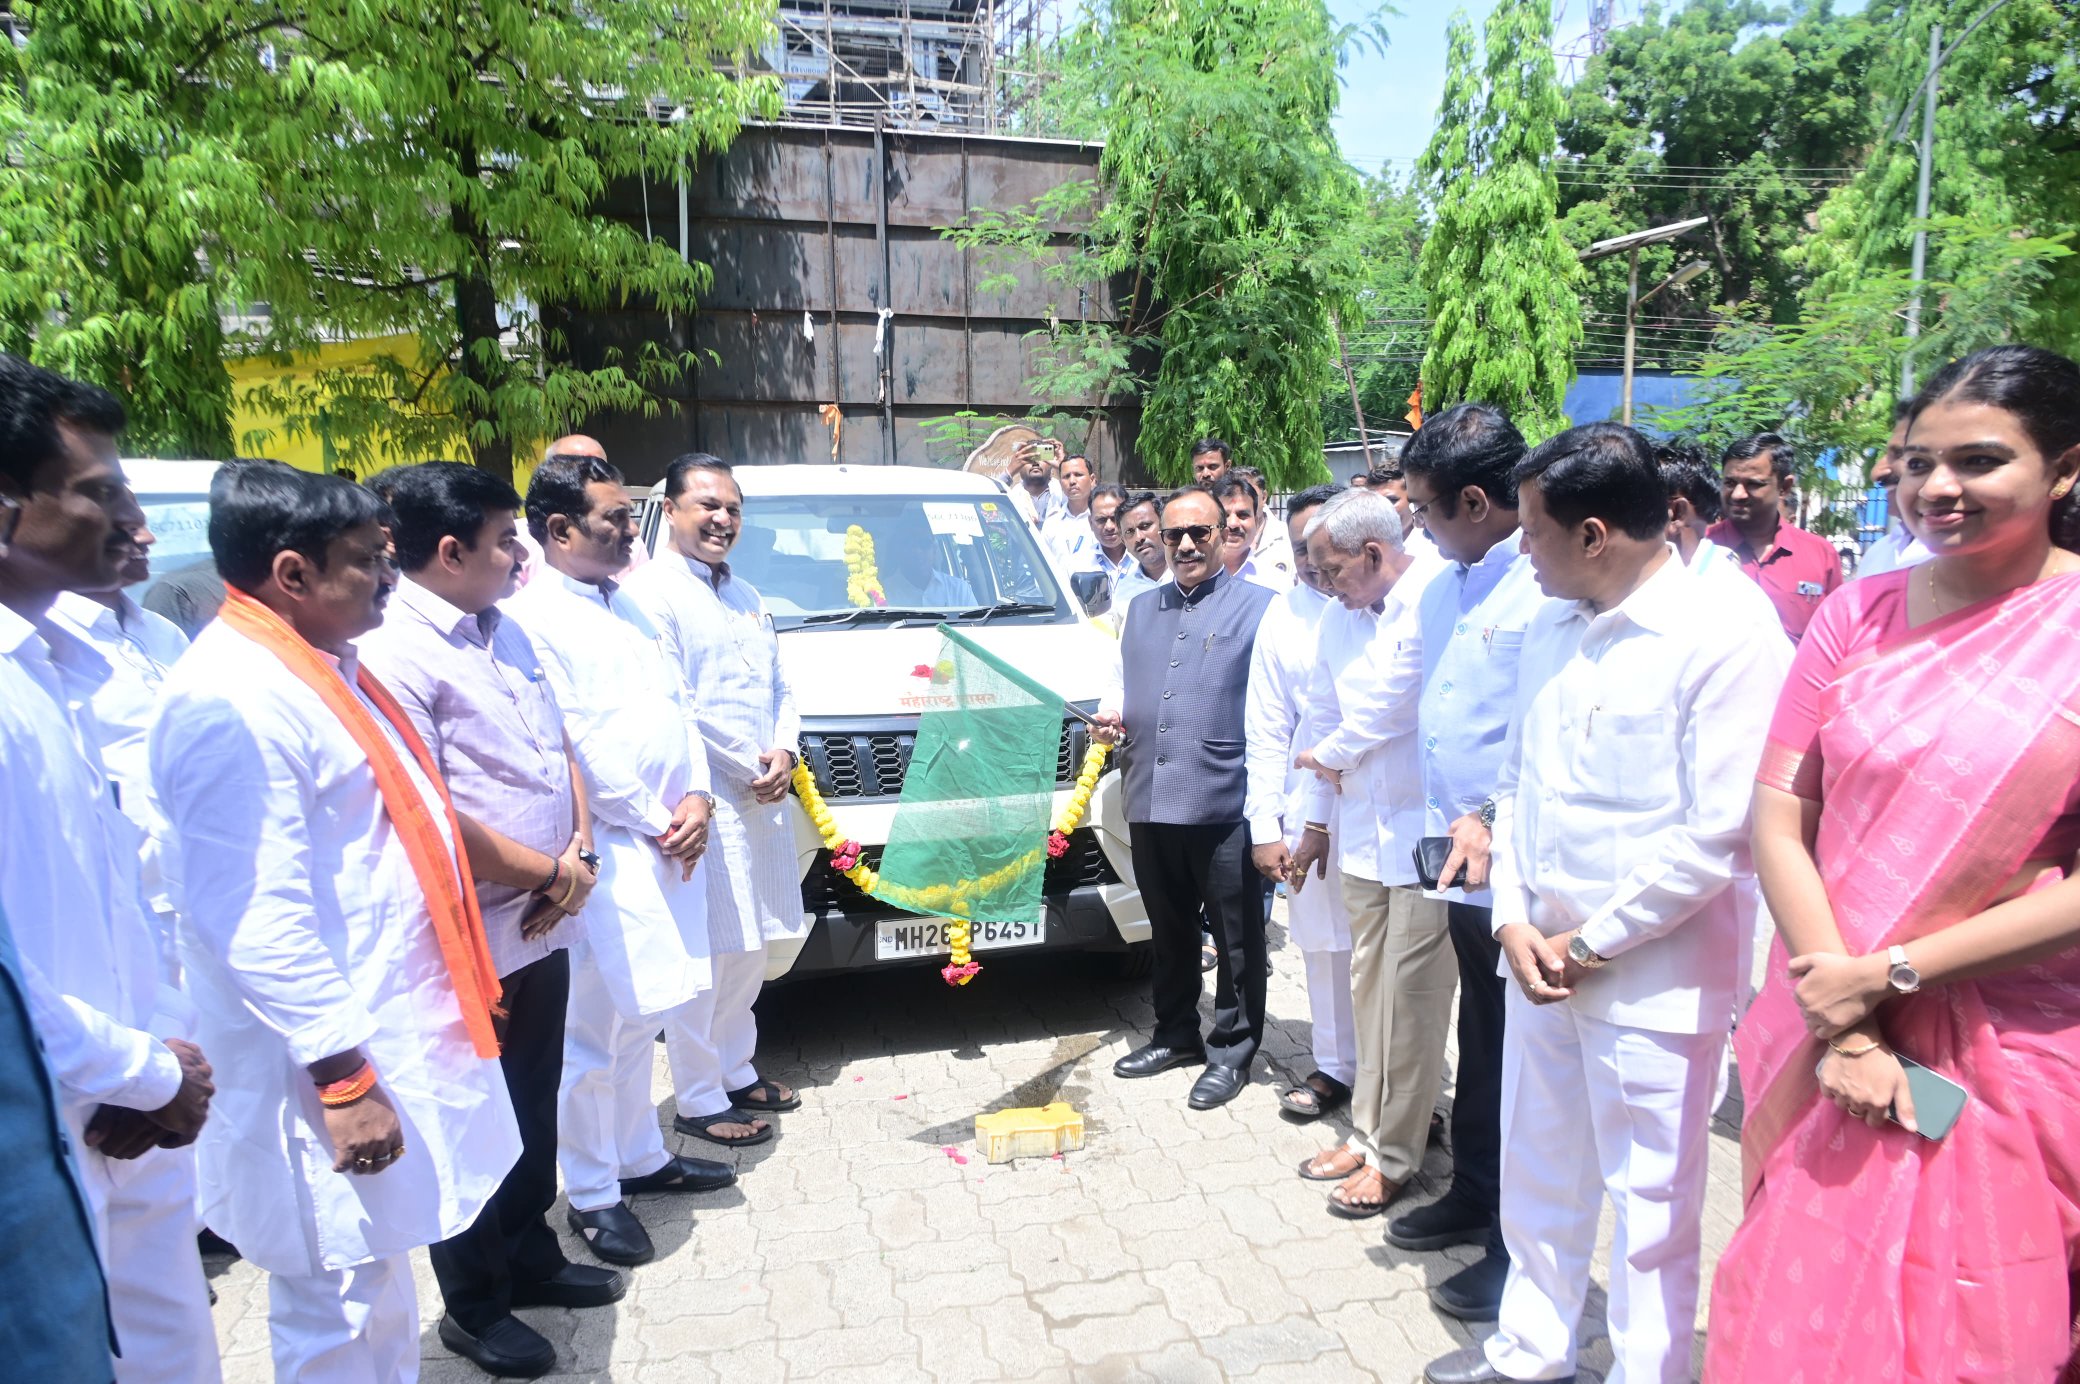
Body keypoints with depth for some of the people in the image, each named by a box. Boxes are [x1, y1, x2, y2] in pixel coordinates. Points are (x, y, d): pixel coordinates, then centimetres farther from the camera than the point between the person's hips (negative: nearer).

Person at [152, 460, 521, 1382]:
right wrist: (343, 1075, -24)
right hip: (332, 1058, -10)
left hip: (390, 1027, 10)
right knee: (340, 1305, 7)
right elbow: (260, 920, -26)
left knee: (381, 1275, 25)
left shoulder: (322, 665, 9)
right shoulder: (234, 700, -23)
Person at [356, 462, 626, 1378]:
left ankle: (531, 1260, 42)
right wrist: (549, 873, -14)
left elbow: (560, 745, 15)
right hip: (473, 942, -8)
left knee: (535, 1112, 22)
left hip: (543, 926, 8)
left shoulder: (505, 632, 8)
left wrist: (580, 847, -2)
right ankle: (475, 1307, 31)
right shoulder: (393, 653, -20)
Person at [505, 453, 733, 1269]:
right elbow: (568, 751, -17)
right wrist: (656, 823, -11)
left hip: (668, 846, 8)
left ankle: (640, 1157, 35)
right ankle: (591, 1195, 19)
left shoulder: (626, 606, 14)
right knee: (595, 1030, 3)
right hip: (606, 853, -8)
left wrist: (696, 797, -1)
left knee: (641, 1017, 20)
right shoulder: (532, 618, -14)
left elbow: (679, 706, 14)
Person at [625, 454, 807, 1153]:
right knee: (706, 955, -1)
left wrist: (783, 751, 0)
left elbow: (780, 687, 19)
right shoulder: (652, 593, -10)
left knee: (749, 951, 17)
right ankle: (699, 1100, 13)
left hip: (763, 803, 9)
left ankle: (737, 1071, 33)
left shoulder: (744, 595, 18)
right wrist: (745, 767, -13)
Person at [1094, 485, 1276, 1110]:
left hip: (1225, 802, -5)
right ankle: (1175, 1035, 33)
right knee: (1169, 931, 18)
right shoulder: (1141, 608, 18)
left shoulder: (1257, 607, 0)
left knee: (1236, 936, 6)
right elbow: (1123, 681, 27)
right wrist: (1112, 714, 4)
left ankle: (1232, 1049, 20)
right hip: (1149, 801, 6)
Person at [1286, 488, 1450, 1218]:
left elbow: (1395, 708, -14)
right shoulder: (1340, 618, 11)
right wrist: (1316, 821, 21)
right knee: (1369, 988, 14)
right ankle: (1369, 1131, 28)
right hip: (1362, 830, 7)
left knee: (1410, 998, 1)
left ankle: (1393, 1155, 15)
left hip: (1425, 831, -7)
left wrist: (1332, 755, 4)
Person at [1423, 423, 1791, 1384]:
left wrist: (1592, 943, -12)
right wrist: (1514, 919, -1)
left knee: (1650, 1204, 10)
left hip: (1652, 975, -6)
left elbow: (1718, 834, -17)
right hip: (1542, 957, 7)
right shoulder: (1549, 631, 6)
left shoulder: (1727, 643, -15)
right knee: (1537, 1177, 20)